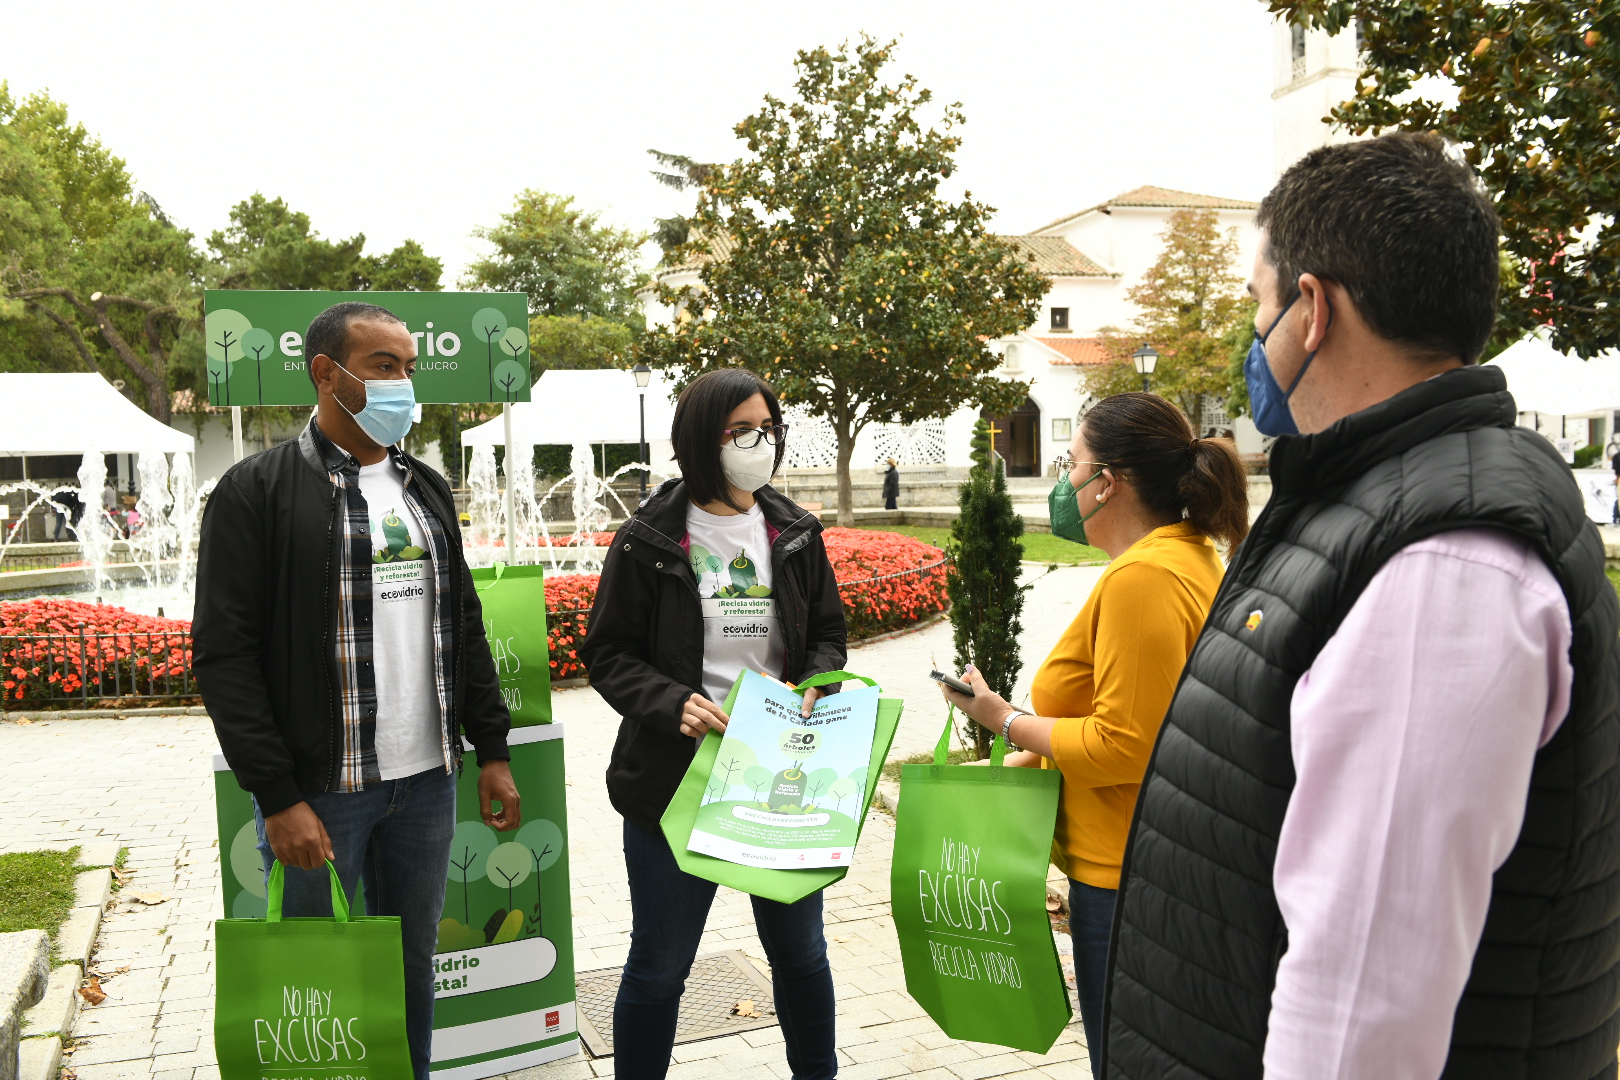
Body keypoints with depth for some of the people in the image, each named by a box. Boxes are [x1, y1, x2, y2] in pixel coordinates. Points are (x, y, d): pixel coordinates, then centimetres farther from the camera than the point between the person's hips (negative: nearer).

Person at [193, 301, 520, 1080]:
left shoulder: (426, 489, 11)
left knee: (413, 966, 15)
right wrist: (277, 797, -14)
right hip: (320, 789, -5)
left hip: (426, 782, 5)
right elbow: (225, 655, -11)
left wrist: (492, 751, 11)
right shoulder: (257, 491, -7)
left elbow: (464, 628, 15)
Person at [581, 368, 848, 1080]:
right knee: (659, 966, 11)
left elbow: (828, 635, 12)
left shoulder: (794, 534, 3)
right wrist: (674, 703, -21)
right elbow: (608, 653, -4)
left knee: (800, 951, 20)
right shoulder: (647, 540, -7)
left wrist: (811, 687, -9)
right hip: (676, 778, -3)